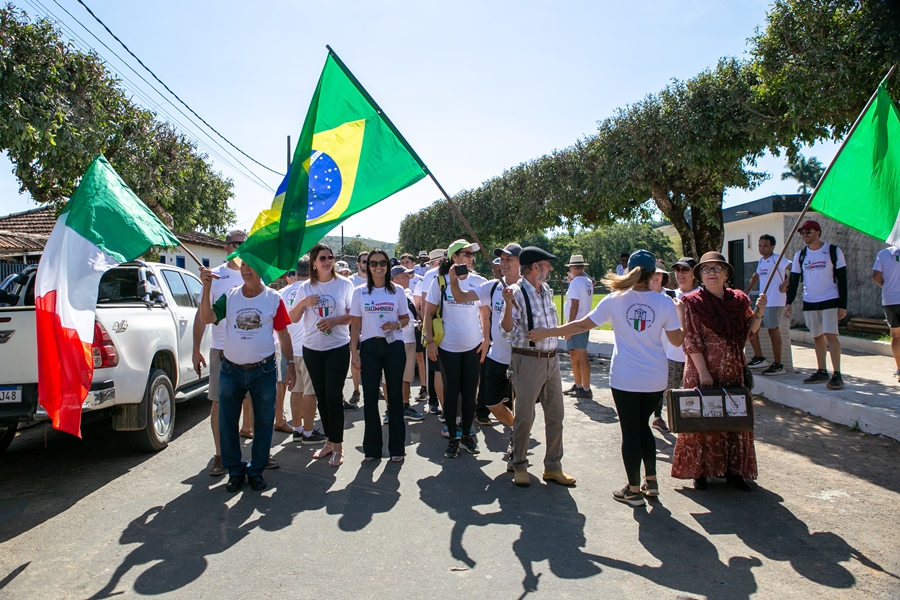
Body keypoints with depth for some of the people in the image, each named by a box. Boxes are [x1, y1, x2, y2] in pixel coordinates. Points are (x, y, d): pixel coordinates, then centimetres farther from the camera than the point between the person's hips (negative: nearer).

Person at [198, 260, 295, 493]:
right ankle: (235, 470, 24)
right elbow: (208, 318, -13)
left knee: (263, 423, 8)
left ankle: (256, 470, 24)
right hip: (231, 370, 2)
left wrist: (291, 364, -1)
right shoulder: (229, 296, 1)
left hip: (263, 371, -1)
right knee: (227, 423, 8)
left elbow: (283, 334, 1)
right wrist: (207, 287, -21)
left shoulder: (273, 298, -3)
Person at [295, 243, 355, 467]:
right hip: (312, 348, 3)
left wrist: (335, 320, -19)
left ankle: (337, 446, 5)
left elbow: (353, 314, -1)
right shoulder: (306, 287, 5)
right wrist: (303, 303, -15)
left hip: (338, 348, -3)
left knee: (333, 396, -6)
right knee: (321, 396, 10)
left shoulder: (344, 284, -2)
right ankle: (329, 441, 24)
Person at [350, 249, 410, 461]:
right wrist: (354, 352, -3)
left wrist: (396, 324, -13)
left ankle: (397, 447, 15)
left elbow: (405, 318, 9)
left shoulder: (397, 291, 4)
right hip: (369, 348, 0)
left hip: (394, 346, 0)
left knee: (395, 395, 5)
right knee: (370, 396, 3)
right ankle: (372, 447, 16)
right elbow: (355, 325, 4)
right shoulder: (359, 292, 3)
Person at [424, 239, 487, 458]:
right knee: (451, 393, 7)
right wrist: (430, 341, -6)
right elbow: (428, 313, 0)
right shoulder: (440, 281, -4)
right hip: (448, 347, -2)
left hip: (473, 347, 2)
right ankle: (452, 438, 19)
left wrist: (486, 339, -1)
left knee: (470, 392, 8)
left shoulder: (479, 281, 1)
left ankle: (467, 434, 25)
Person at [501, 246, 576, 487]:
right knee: (524, 417, 4)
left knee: (555, 415, 13)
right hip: (527, 361, -7)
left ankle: (553, 467, 26)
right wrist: (508, 304, -32)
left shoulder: (547, 290, 9)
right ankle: (519, 466, 22)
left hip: (551, 359, 7)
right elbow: (508, 332, -19)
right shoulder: (517, 293, -14)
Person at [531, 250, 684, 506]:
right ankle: (651, 480, 28)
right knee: (643, 425, 21)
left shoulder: (616, 300, -8)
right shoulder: (664, 302, -5)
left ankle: (634, 489, 15)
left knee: (630, 431, 7)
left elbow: (583, 325, -8)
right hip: (655, 378, 3)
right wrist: (680, 313, 16)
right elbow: (677, 340, 1)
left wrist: (547, 332, 0)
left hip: (625, 377, -2)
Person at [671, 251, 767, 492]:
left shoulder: (739, 300, 5)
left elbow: (750, 331, 11)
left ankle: (732, 470, 23)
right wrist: (703, 371, -17)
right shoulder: (693, 302, -8)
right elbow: (691, 340, -12)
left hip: (733, 370, 5)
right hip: (703, 369, -5)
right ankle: (700, 471, 15)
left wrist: (758, 312, -7)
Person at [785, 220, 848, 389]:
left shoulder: (833, 251, -2)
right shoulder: (800, 255, 8)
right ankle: (822, 372, 16)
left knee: (830, 335, -13)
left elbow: (842, 279, -3)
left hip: (830, 301, -4)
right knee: (817, 337, 8)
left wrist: (843, 305, -8)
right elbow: (794, 280, 8)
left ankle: (837, 374, -11)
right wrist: (788, 303, -2)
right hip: (809, 302, 4)